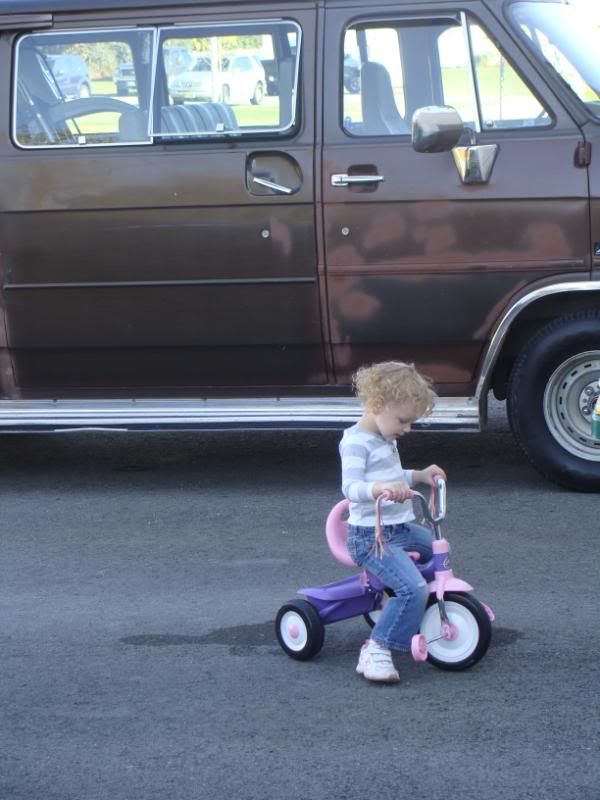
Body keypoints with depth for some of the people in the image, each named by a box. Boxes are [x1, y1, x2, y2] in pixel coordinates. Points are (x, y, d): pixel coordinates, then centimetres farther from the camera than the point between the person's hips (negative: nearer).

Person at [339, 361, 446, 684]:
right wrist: (381, 488, -46)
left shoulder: (385, 439, 16)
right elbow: (350, 487, -29)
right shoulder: (356, 442, -16)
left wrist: (419, 476, 17)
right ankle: (375, 651, -23)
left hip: (401, 529, 10)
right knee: (413, 588, -26)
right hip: (371, 537, -10)